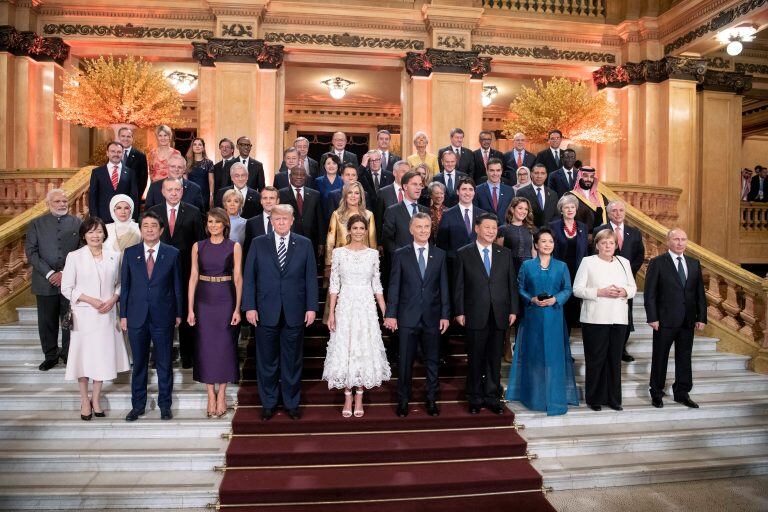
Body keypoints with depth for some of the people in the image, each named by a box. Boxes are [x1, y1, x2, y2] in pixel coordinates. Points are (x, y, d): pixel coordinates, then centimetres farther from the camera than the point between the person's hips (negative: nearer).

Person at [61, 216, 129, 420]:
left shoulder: (114, 256, 3)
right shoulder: (74, 257, -3)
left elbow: (119, 283, 11)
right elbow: (67, 288, -2)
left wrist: (113, 299, -7)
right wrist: (90, 300, -12)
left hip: (106, 314, 2)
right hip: (83, 314, -2)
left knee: (103, 355, 7)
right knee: (83, 355, 5)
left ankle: (96, 399, 23)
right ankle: (85, 401, 21)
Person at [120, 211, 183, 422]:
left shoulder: (172, 253, 0)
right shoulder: (130, 253, 3)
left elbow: (177, 285, 2)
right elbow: (125, 285, 5)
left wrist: (179, 313, 2)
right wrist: (123, 315, 2)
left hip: (163, 316, -1)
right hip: (137, 316, 1)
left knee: (164, 363, 8)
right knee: (139, 363, 11)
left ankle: (165, 405, 22)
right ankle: (138, 404, 26)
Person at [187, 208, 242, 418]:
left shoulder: (234, 247, 0)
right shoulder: (198, 247, 5)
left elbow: (238, 278, -2)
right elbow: (193, 277, 3)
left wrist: (237, 308, -8)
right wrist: (190, 309, -2)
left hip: (226, 300, -2)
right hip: (204, 301, 2)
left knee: (225, 346, 2)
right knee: (205, 346, 4)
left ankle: (222, 394, 16)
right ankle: (211, 395, 15)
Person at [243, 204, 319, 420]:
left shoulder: (304, 244, 4)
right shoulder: (258, 244, 4)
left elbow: (311, 278, 3)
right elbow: (249, 277, 2)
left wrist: (311, 307, -2)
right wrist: (249, 307, -5)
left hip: (295, 313, 0)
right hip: (266, 312, 0)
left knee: (292, 361, 10)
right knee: (267, 361, 9)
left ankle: (291, 403, 25)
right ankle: (268, 404, 25)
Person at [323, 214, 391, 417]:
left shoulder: (373, 253, 4)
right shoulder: (339, 252, 0)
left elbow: (377, 285, 7)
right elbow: (334, 284, 0)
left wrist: (386, 312, 3)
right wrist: (331, 312, -5)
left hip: (367, 307, 1)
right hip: (345, 307, -1)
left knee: (365, 350, 4)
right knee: (344, 349, 3)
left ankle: (359, 397, 17)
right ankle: (348, 397, 17)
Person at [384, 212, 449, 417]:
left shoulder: (440, 255, 6)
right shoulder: (401, 255, 2)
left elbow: (444, 287, 5)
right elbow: (394, 286, -1)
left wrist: (445, 315, 1)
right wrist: (390, 314, -6)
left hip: (432, 317, 2)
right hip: (407, 317, -1)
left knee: (432, 361, 9)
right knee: (405, 361, 6)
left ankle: (431, 400, 24)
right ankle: (403, 401, 20)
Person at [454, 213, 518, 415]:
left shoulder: (505, 254, 10)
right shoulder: (463, 254, 1)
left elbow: (512, 283, 9)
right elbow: (459, 286, -1)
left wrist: (513, 310, 3)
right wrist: (459, 312, -5)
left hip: (500, 316, 2)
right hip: (475, 316, -2)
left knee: (495, 359, 9)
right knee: (475, 359, 6)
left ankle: (492, 397, 21)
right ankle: (475, 398, 20)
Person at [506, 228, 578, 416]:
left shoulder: (561, 266, 7)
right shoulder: (527, 265, 5)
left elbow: (567, 289, 5)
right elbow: (520, 288, 4)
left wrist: (555, 299, -13)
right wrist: (531, 299, -13)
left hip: (554, 317, 0)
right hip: (532, 317, 0)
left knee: (554, 356, 0)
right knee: (534, 356, 5)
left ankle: (555, 399, 8)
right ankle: (535, 397, 17)